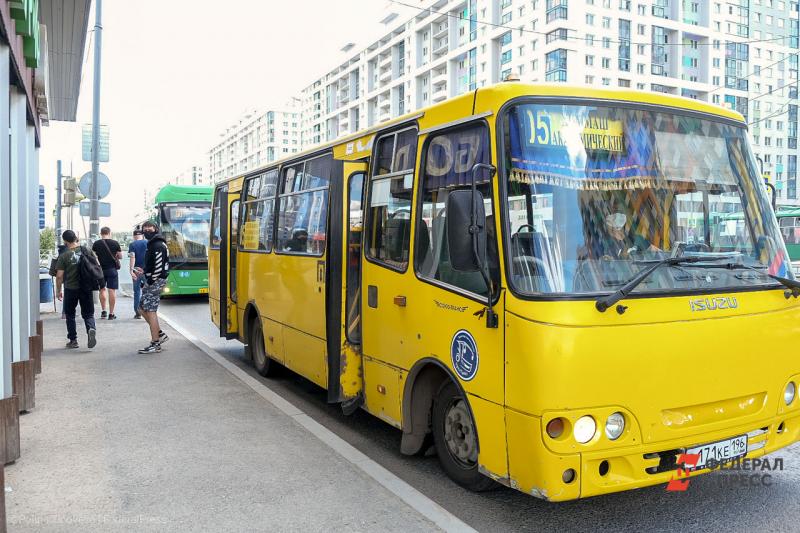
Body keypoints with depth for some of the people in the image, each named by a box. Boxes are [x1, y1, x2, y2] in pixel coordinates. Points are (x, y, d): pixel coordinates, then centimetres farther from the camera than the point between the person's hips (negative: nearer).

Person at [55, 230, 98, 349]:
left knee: (70, 314, 15)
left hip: (70, 289, -2)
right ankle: (91, 329, -21)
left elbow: (59, 276, -8)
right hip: (86, 288, 2)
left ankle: (73, 340, 17)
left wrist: (58, 291, 3)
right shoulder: (87, 251, -1)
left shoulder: (63, 256, -9)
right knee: (88, 313, 8)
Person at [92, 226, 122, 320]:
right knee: (112, 290, 1)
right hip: (112, 269, -2)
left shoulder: (96, 244, -1)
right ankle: (111, 313, 1)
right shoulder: (115, 243, -4)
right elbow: (120, 256, 3)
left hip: (100, 269, 2)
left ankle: (104, 311, 13)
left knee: (102, 289, 16)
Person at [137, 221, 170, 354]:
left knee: (151, 311, -8)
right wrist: (144, 272, 13)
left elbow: (159, 266, -21)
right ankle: (160, 334, 19)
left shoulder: (158, 245, -14)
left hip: (155, 282, -11)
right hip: (151, 281, 11)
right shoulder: (152, 244, 19)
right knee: (142, 308, 14)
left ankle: (155, 344, -3)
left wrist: (150, 281, -18)